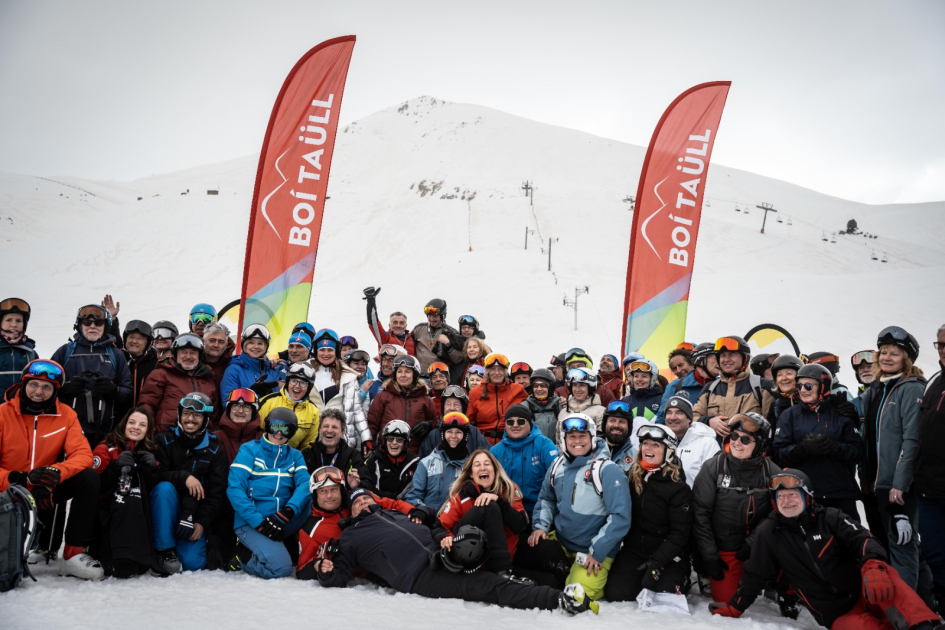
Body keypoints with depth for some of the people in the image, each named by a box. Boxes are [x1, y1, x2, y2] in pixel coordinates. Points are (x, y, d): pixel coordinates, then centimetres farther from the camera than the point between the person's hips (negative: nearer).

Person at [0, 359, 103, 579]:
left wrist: (55, 473, -32)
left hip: (45, 492, 3)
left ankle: (74, 555, -19)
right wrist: (22, 478, -32)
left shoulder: (65, 415, -4)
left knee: (89, 479, -24)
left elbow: (83, 455, -12)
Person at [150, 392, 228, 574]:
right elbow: (157, 474, -13)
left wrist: (202, 523, -13)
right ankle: (164, 550, -23)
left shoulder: (215, 451, 2)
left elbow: (217, 493, -2)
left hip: (195, 515, 0)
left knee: (192, 563, -20)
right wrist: (184, 477, -29)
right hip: (165, 510, 0)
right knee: (164, 488, -33)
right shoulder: (165, 441, 0)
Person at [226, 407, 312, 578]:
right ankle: (243, 555, 4)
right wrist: (258, 521, -20)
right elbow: (234, 489, -10)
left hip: (281, 523, 4)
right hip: (250, 523, -4)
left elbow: (305, 485, -4)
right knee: (281, 568, -26)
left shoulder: (295, 456, 13)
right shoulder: (249, 450, 1)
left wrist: (287, 512, -24)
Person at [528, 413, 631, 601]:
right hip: (560, 542, 6)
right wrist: (540, 526, -1)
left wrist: (597, 552, -19)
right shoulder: (558, 466, 3)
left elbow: (620, 517, -19)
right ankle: (564, 573, 9)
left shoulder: (608, 471, -16)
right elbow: (546, 499, 17)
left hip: (595, 551, -6)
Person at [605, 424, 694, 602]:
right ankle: (642, 580, 15)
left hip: (668, 553, -3)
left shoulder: (679, 487, -11)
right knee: (615, 593, -15)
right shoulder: (632, 477, 3)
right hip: (633, 549, 3)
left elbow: (680, 532, -13)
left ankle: (682, 579, 11)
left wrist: (657, 561, -22)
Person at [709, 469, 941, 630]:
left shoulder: (830, 518, -1)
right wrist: (734, 608, 10)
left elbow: (863, 540, -14)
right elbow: (755, 575, 10)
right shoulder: (769, 534, 1)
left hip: (862, 592, 1)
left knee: (886, 575, -33)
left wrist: (874, 566, -36)